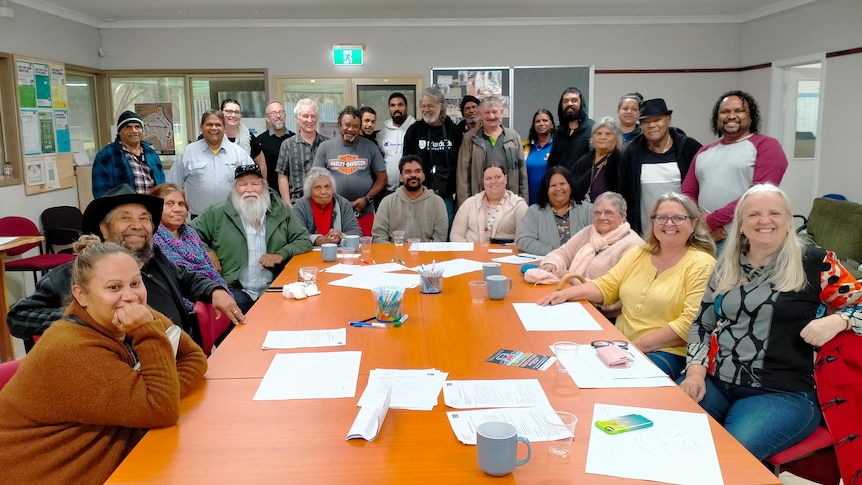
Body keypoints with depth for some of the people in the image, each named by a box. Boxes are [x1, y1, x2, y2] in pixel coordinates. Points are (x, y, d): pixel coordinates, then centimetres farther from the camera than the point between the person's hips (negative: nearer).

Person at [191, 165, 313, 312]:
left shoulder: (282, 212, 13)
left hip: (273, 288, 2)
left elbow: (304, 241, 13)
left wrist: (280, 255, -3)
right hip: (235, 290, -2)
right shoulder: (217, 214, 10)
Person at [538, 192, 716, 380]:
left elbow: (690, 322, -14)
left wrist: (640, 345, -18)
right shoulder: (638, 254, 13)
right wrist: (568, 293, -8)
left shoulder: (701, 264, -6)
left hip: (666, 352, -5)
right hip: (621, 345, 6)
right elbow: (607, 286, 10)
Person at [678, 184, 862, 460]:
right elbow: (701, 325, 13)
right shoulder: (727, 266, 11)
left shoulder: (815, 263, 0)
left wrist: (836, 321, -18)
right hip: (714, 382, 4)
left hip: (784, 394, -3)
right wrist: (695, 371, -2)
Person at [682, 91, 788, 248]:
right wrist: (701, 221, -8)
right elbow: (688, 193, 12)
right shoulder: (704, 152, 17)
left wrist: (712, 220, -13)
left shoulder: (766, 146, 0)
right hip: (706, 237, 4)